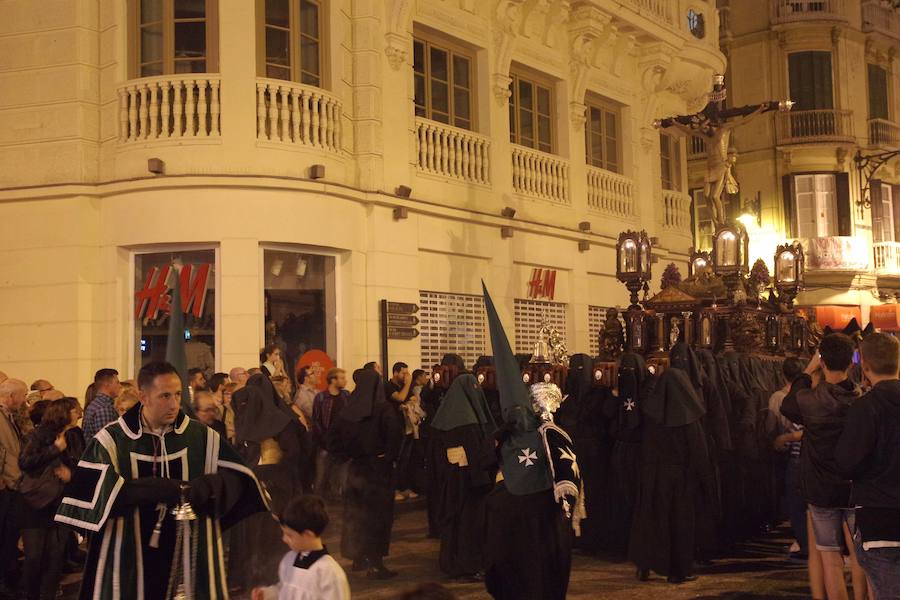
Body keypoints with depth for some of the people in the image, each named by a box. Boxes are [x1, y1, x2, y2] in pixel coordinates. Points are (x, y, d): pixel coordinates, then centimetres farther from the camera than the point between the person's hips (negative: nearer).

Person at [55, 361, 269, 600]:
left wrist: (208, 486, -20)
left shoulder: (202, 437, 2)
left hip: (189, 555, 1)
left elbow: (237, 476, 1)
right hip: (129, 559, -1)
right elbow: (94, 491, -14)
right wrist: (148, 489, -25)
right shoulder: (111, 440, -3)